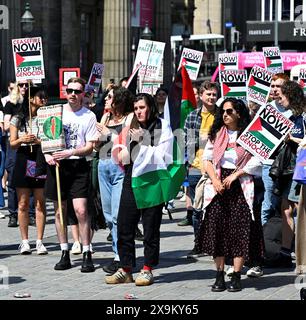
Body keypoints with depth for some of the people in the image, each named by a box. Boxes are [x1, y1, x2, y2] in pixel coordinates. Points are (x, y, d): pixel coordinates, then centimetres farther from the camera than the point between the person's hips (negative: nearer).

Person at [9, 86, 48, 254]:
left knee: (40, 203, -1)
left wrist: (38, 141, -13)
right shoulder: (18, 119, 5)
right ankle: (25, 241, 9)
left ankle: (39, 241, 3)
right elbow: (12, 144, 5)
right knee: (23, 203, 2)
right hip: (23, 161, 0)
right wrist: (22, 140, -14)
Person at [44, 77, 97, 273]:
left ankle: (87, 254, -5)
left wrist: (70, 152, -17)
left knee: (81, 210, -13)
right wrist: (47, 154, -4)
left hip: (78, 164, -3)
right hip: (56, 164, 3)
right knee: (60, 211, 8)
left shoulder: (89, 116, 0)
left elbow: (90, 147, -3)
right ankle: (65, 254, 17)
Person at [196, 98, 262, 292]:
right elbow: (207, 159, 9)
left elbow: (256, 161, -7)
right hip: (218, 185, 3)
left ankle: (236, 276, 2)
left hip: (240, 186, -3)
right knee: (217, 228, -1)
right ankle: (219, 276, 7)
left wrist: (234, 175, -12)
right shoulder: (217, 134, 11)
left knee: (239, 229, -5)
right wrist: (215, 180, -6)